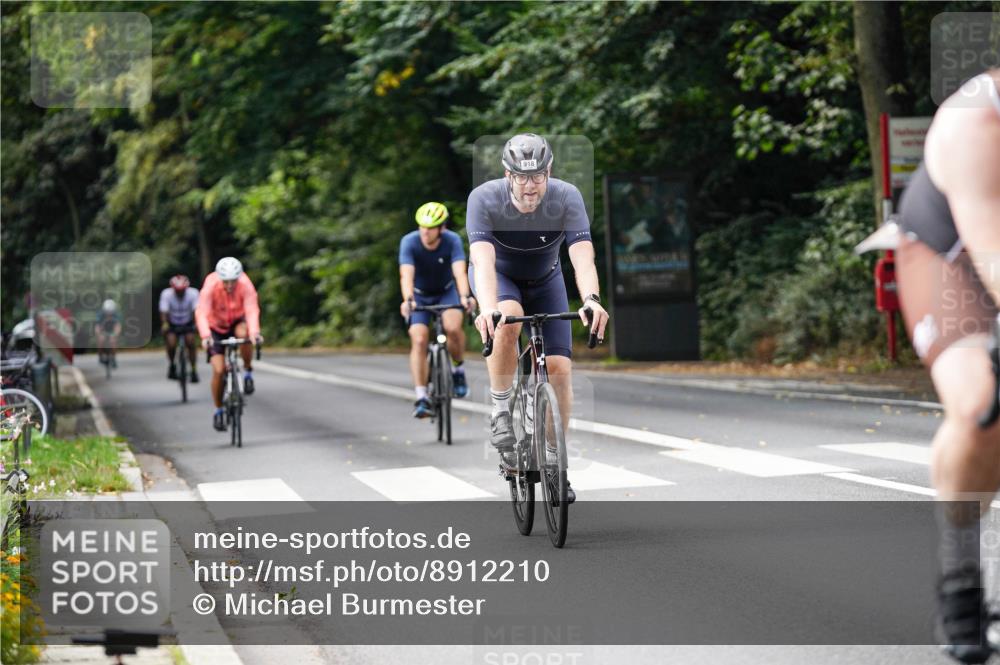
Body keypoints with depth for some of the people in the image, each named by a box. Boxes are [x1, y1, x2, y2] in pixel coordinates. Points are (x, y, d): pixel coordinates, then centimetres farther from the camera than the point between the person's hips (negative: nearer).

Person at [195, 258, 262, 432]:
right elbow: (201, 313, -38)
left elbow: (252, 310, -38)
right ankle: (218, 411, 9)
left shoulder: (245, 285, -27)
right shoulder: (210, 287, -29)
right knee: (219, 370, -12)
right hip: (216, 327, 0)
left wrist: (254, 332, -56)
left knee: (243, 333, -36)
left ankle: (248, 371, -11)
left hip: (237, 321, 1)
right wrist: (205, 336, -55)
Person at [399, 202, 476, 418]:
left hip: (446, 292, 0)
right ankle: (421, 398, -15)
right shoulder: (409, 242, -25)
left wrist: (465, 297, -56)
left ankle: (458, 369, -2)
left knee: (453, 327, -29)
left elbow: (460, 272, -37)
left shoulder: (453, 241, -24)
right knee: (419, 341, -18)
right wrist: (407, 300, -56)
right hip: (420, 296, 0)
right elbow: (406, 275, -37)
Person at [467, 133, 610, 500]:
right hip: (499, 276, -2)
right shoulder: (484, 199, -32)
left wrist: (591, 300, -59)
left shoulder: (567, 198, -29)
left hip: (545, 281, 2)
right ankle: (500, 409, -16)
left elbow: (582, 256, -40)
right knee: (508, 320, -37)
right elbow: (483, 260, -43)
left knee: (559, 367, -11)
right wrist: (487, 309, -61)